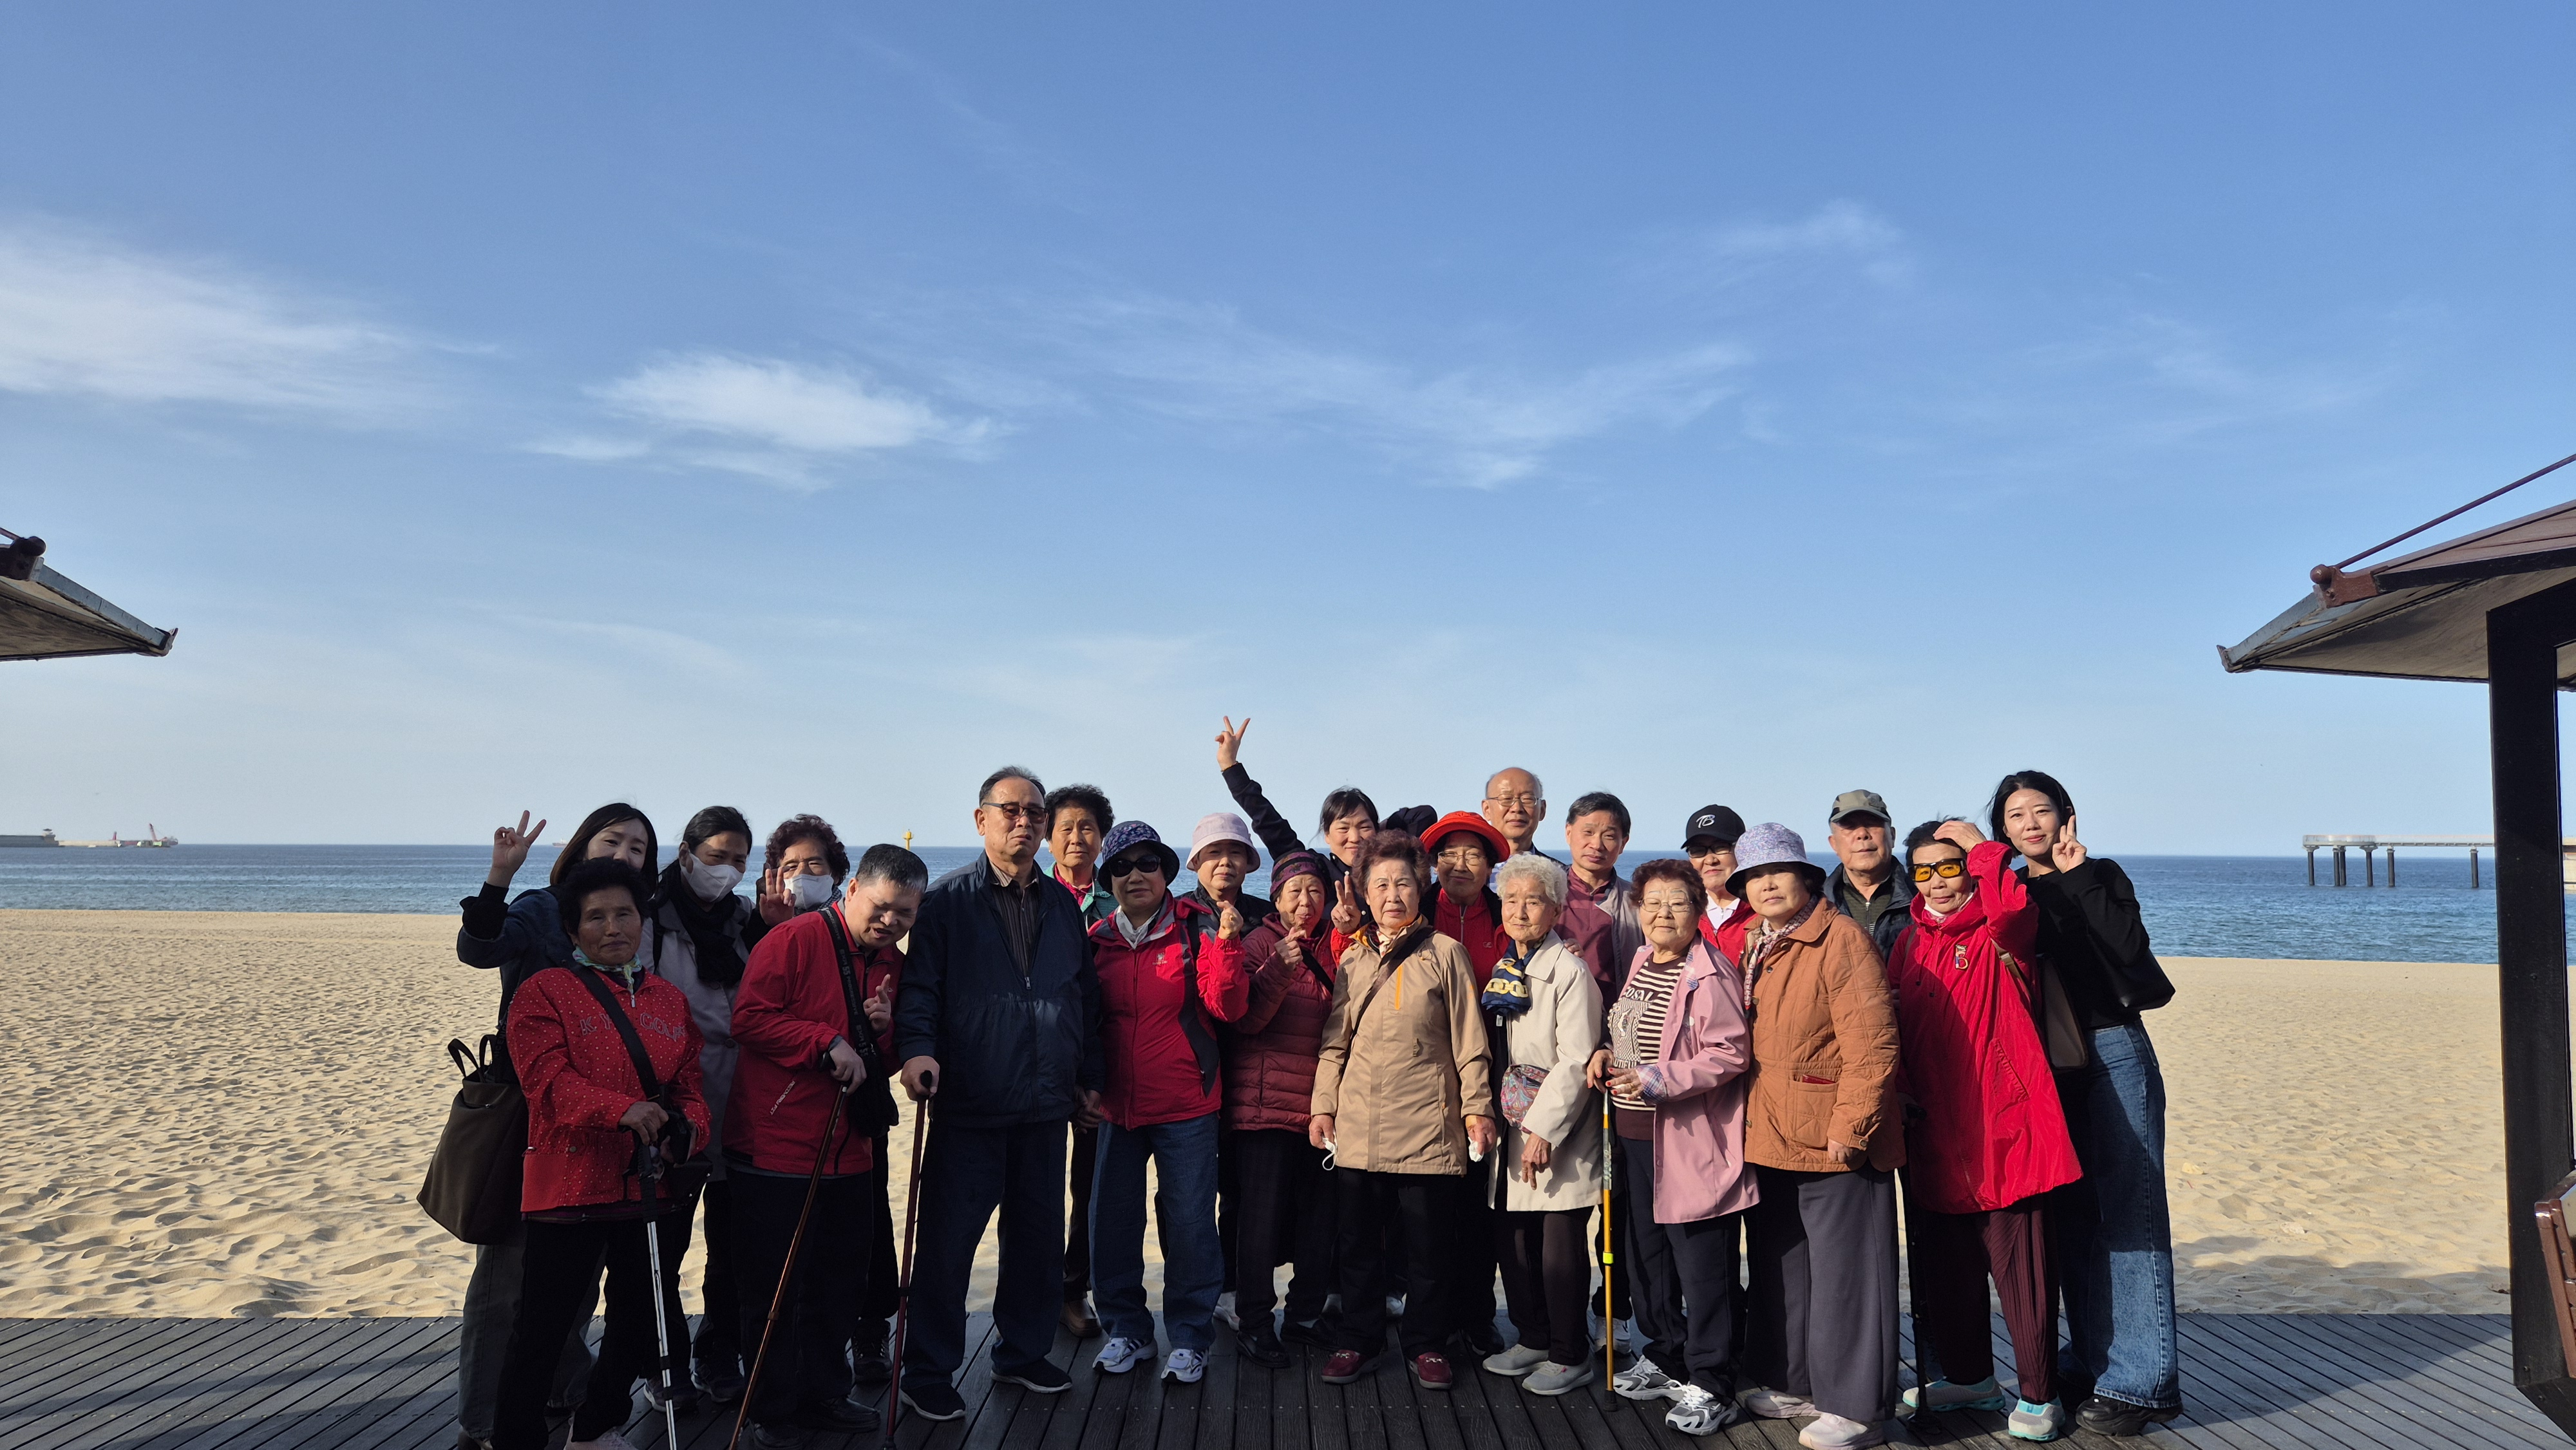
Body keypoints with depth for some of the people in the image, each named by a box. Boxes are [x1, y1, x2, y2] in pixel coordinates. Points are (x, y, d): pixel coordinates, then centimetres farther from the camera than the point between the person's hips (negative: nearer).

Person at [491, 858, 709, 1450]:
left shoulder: (670, 1000, 13)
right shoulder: (545, 992, -3)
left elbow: (689, 1086, 10)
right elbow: (548, 1079, -16)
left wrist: (686, 1128, -13)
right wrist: (621, 1111, -32)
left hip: (652, 1193, 6)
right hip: (569, 1188, -5)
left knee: (642, 1323, 16)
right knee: (542, 1330, 0)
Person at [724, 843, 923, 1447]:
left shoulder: (893, 964, 11)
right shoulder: (796, 939, -11)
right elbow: (750, 1017, -18)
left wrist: (885, 1030, -3)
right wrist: (827, 1042, -21)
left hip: (852, 1151, 7)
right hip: (779, 1148, -7)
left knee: (842, 1280, 16)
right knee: (777, 1287, 3)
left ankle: (825, 1395, 31)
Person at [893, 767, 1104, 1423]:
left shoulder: (1062, 905, 12)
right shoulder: (947, 900, -2)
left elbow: (1086, 998, 18)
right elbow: (919, 984, -9)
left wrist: (1090, 1078, 17)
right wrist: (917, 1047, -27)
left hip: (1046, 1104, 5)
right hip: (970, 1104, -5)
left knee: (1039, 1234, 13)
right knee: (947, 1240, 0)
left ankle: (1023, 1351, 29)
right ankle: (929, 1373, 13)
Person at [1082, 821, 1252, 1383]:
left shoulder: (1198, 927, -5)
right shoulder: (1098, 941, 5)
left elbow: (1227, 1007, -14)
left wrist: (1226, 943, -27)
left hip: (1186, 1106, -3)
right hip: (1118, 1105, 4)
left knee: (1190, 1224, 2)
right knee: (1112, 1221, 10)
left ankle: (1190, 1336, 17)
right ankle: (1128, 1328, 27)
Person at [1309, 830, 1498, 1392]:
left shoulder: (1444, 954, 1)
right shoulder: (1353, 959, 11)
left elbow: (1468, 1041, 0)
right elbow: (1334, 1041, 14)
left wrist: (1478, 1108, -3)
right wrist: (1323, 1105, 8)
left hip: (1427, 1124, -3)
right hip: (1357, 1128, 3)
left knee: (1428, 1245, 5)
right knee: (1357, 1240, 10)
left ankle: (1426, 1346, 20)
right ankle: (1359, 1340, 24)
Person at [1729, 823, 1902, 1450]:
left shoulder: (1841, 939, -14)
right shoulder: (1751, 949, 12)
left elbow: (1872, 1046, -18)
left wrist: (1848, 1130, -19)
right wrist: (1749, 1123, 15)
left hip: (1835, 1145, -8)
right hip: (1769, 1141, 8)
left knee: (1843, 1274, 1)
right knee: (1781, 1268, 17)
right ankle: (1794, 1383, 31)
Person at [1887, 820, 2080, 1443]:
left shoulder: (1999, 935, -5)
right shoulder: (1910, 943, 11)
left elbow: (2013, 908, -30)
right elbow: (1893, 1030, 14)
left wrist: (1981, 846, -17)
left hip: (2003, 1127, -6)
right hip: (1935, 1135, 6)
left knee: (2020, 1266, 0)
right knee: (1945, 1268, 16)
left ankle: (2037, 1396, 15)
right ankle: (1968, 1377, 34)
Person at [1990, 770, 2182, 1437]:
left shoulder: (2102, 874, 1)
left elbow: (2129, 945, -17)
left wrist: (2079, 877, -15)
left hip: (2113, 1055, -5)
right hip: (2047, 1065, 5)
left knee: (2128, 1213, -5)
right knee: (2072, 1217, 9)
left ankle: (2140, 1382, -2)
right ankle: (2090, 1364, 18)